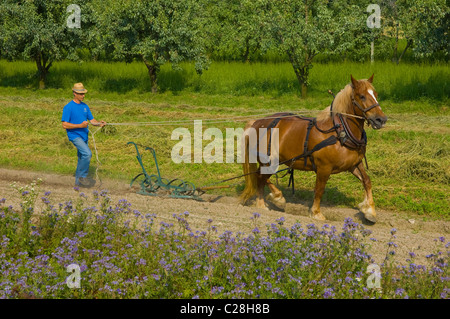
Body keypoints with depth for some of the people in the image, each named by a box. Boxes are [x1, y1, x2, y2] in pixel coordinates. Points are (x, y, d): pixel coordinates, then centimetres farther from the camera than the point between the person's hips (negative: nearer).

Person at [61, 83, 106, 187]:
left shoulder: (84, 106, 10)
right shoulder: (68, 107, -11)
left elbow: (92, 120, 11)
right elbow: (65, 125, -16)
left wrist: (99, 123, -11)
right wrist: (80, 125, -23)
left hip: (84, 135, 7)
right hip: (74, 135, -7)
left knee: (82, 157, 12)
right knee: (87, 153, -23)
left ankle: (78, 181, 24)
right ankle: (83, 176, -10)